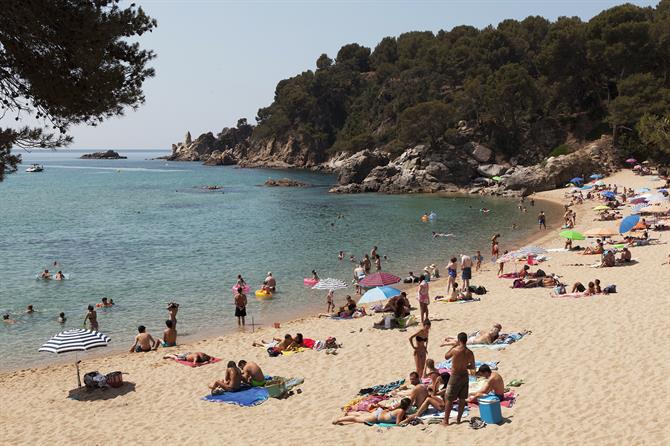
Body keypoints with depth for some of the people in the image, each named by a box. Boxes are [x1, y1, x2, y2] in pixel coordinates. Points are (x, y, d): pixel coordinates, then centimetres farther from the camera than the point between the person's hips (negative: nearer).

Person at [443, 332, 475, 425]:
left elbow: (446, 357, 1)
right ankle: (458, 419, 20)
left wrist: (453, 346, 5)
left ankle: (446, 420, 8)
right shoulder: (470, 353, -6)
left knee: (448, 398, 5)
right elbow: (472, 367, 4)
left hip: (455, 376, -4)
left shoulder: (455, 350, -19)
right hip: (465, 376, 4)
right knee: (462, 399, 14)